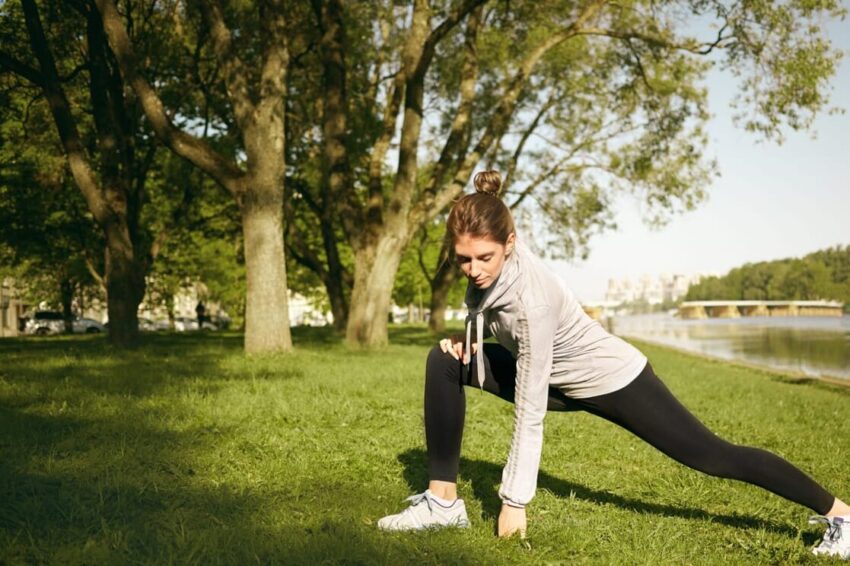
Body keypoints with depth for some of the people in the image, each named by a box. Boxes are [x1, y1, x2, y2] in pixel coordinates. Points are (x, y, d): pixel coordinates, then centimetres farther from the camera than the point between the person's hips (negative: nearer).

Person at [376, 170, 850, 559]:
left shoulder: (531, 297, -37)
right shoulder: (487, 257, -16)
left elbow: (531, 411, -33)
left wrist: (514, 501, -28)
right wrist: (467, 337, -11)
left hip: (613, 381, -7)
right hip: (559, 379, 7)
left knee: (712, 455, 3)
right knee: (446, 363, -8)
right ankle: (443, 501, -3)